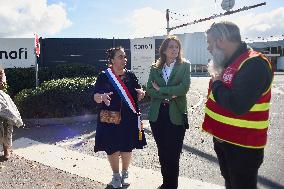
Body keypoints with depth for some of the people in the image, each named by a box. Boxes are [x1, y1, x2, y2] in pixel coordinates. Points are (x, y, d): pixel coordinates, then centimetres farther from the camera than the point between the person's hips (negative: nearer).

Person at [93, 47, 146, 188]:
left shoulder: (130, 75, 4)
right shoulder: (103, 76, -5)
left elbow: (138, 91, 11)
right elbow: (96, 97, -7)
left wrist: (140, 93, -12)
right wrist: (102, 97, -30)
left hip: (129, 118, 2)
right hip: (110, 118, -2)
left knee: (127, 147, 10)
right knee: (112, 148, 6)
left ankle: (125, 173, 34)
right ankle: (116, 175, 29)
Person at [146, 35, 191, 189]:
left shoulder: (184, 66, 0)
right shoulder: (155, 68, 8)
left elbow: (184, 87, -14)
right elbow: (149, 90, 0)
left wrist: (161, 89, -10)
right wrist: (168, 95, -13)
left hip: (176, 116, -3)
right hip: (157, 115, 3)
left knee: (173, 154, 3)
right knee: (162, 153, 14)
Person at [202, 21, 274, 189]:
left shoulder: (255, 64, -22)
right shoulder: (227, 62, 7)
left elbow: (236, 106, -33)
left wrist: (216, 83, -19)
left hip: (243, 146, -9)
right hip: (222, 138, 9)